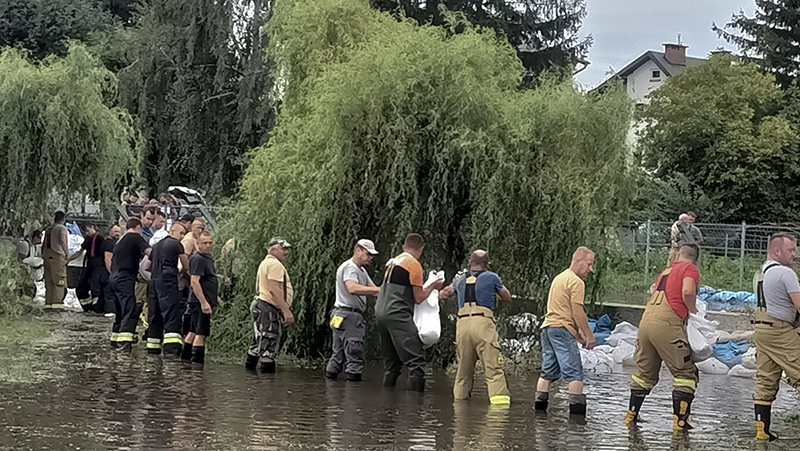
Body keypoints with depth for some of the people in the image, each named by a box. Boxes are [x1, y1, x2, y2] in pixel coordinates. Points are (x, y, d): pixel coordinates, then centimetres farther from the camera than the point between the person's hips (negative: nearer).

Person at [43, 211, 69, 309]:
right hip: (57, 255, -7)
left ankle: (48, 302, 6)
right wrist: (67, 253, -14)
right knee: (59, 279, -6)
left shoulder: (49, 229, 19)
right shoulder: (62, 228, -2)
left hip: (47, 256, 7)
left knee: (49, 280, 8)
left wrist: (43, 255, 23)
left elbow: (45, 244, 19)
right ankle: (57, 302, -13)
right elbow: (62, 240, -18)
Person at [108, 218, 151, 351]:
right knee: (130, 310, -18)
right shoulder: (135, 237, 0)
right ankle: (124, 339, -31)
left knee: (120, 311, 18)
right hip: (125, 277, -9)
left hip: (114, 277, 9)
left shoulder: (121, 240, 24)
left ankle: (116, 338, 24)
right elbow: (149, 251, -15)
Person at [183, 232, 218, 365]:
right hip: (200, 301, -10)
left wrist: (215, 297, 26)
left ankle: (185, 357, 24)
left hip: (203, 302, 10)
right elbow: (194, 282, -22)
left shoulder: (207, 258, 16)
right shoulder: (198, 259, -16)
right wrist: (204, 302, -25)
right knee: (201, 332, -8)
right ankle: (197, 361, -6)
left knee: (194, 331, 16)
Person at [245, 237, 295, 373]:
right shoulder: (274, 264, -12)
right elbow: (274, 289, -22)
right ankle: (268, 373, -12)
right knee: (269, 345, -11)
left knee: (259, 343, 16)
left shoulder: (265, 263, 22)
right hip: (269, 308, -11)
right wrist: (286, 310, -23)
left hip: (260, 306, 11)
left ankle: (249, 370, 22)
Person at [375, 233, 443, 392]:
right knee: (416, 360, -10)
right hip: (398, 315, -8)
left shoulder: (392, 262, 19)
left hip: (381, 313, 8)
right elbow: (419, 298, -4)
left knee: (391, 361, 15)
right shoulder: (414, 265, -4)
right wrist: (433, 286, 12)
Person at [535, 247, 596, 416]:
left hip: (547, 326, 9)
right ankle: (577, 408, -16)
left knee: (548, 371, 12)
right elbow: (578, 312, -14)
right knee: (574, 372, -9)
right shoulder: (576, 282, -8)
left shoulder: (559, 278, 21)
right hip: (563, 330, -9)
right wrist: (589, 334, -7)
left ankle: (539, 405, 12)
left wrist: (577, 331, 23)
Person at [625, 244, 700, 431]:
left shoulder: (665, 271, 24)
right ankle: (679, 420, -4)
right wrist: (692, 310, 2)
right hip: (667, 325, -7)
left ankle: (631, 414, 26)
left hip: (646, 321, 7)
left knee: (645, 372, 20)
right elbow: (687, 292, -16)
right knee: (686, 373, 2)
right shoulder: (690, 269, 3)